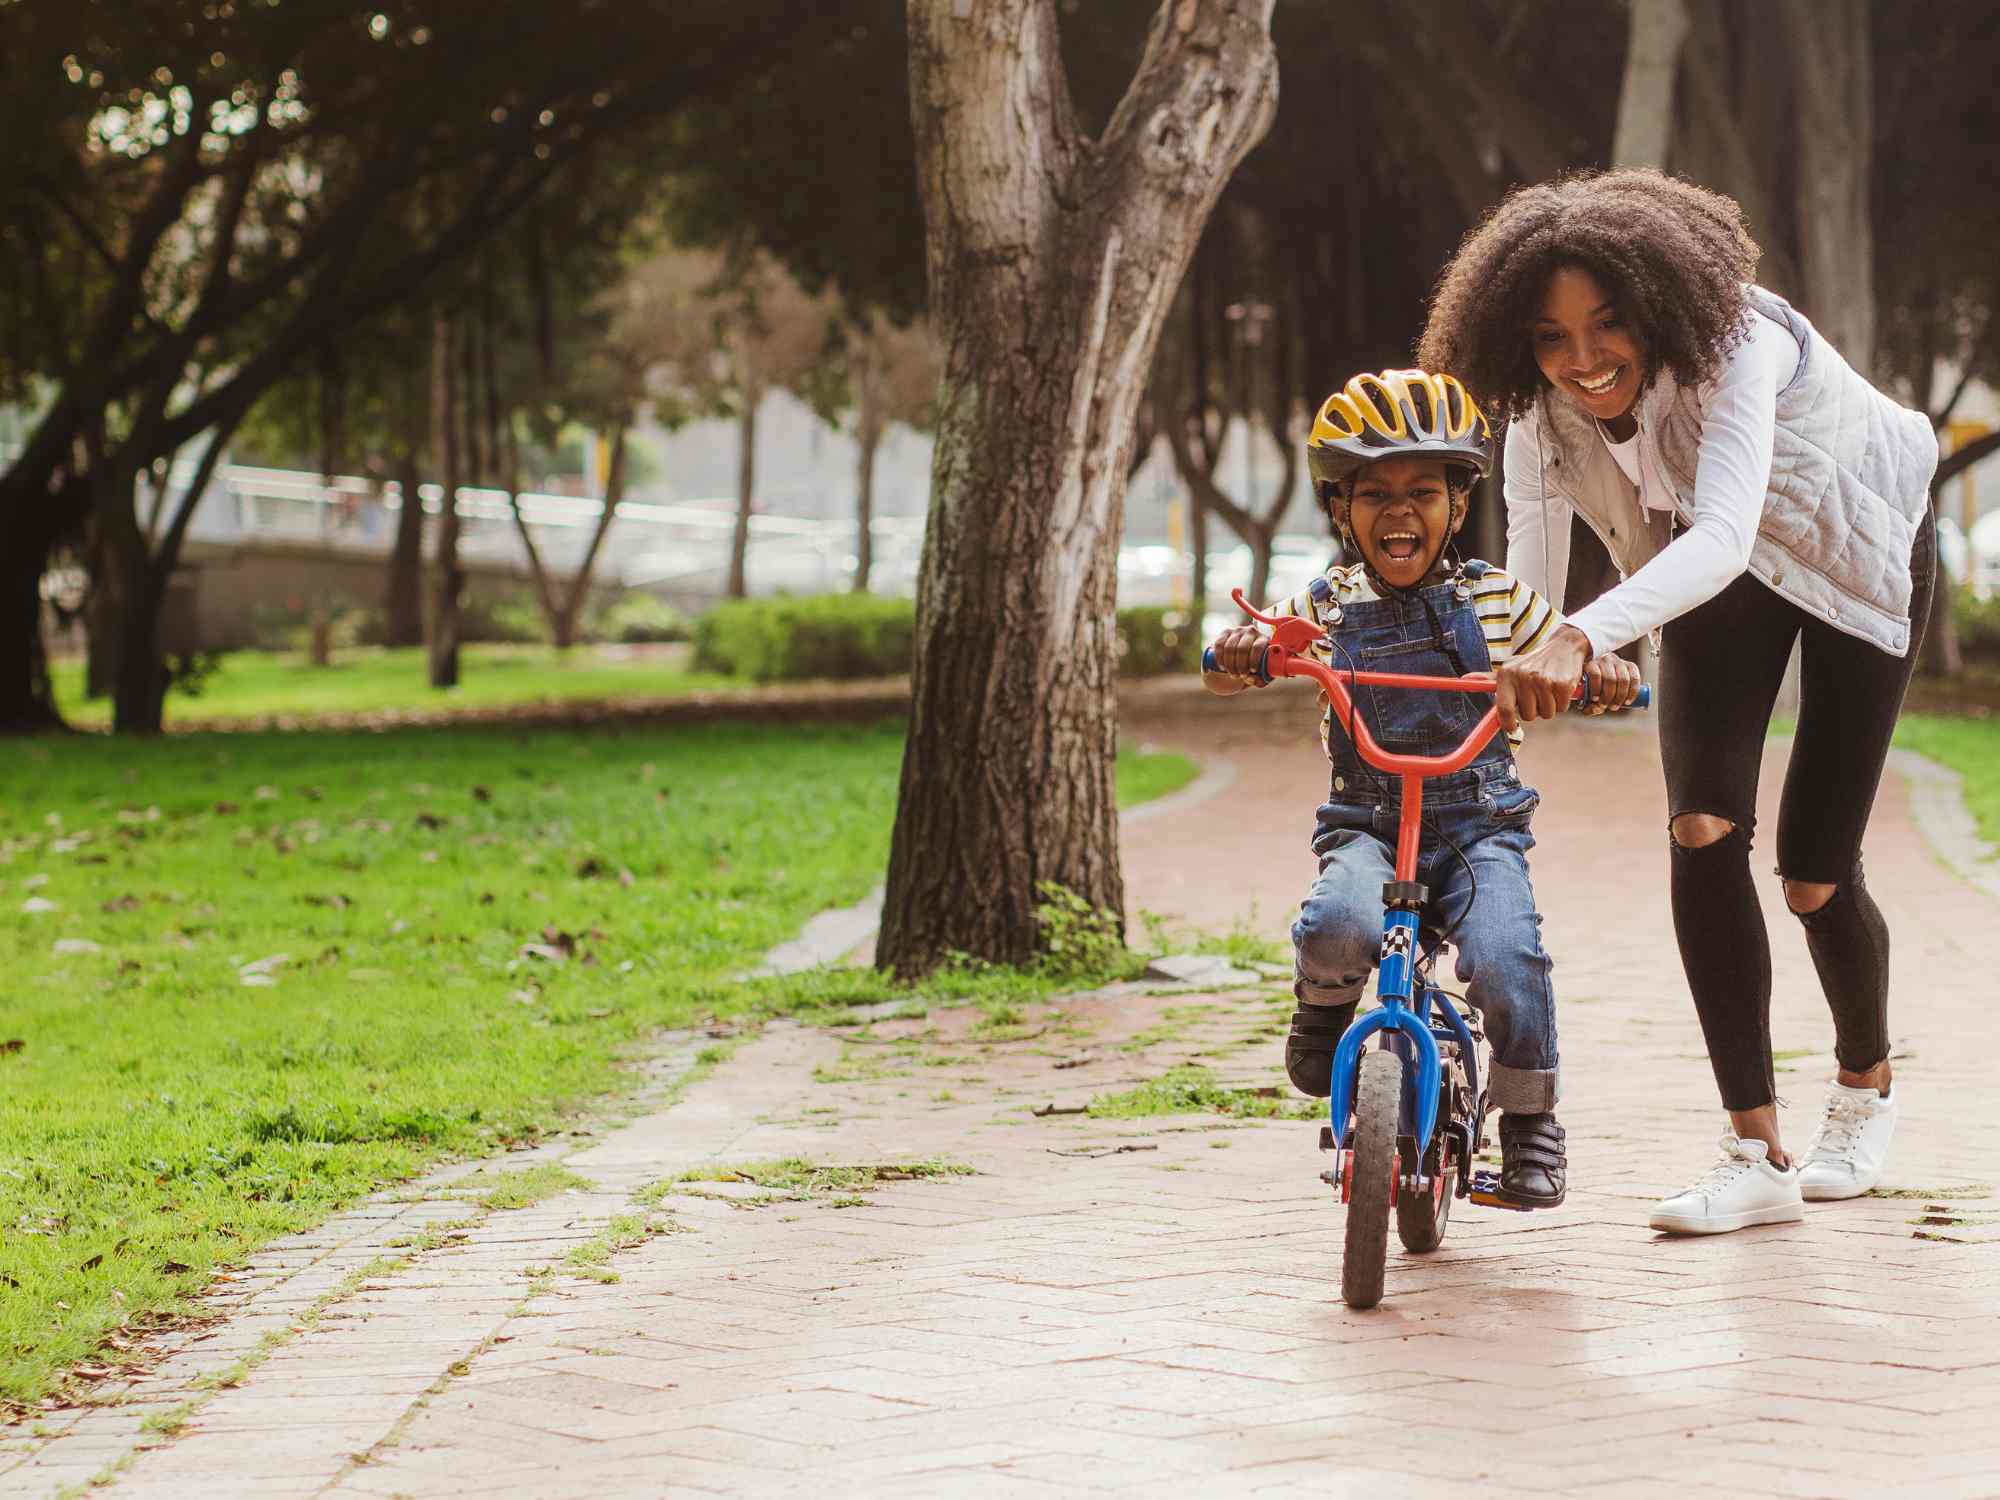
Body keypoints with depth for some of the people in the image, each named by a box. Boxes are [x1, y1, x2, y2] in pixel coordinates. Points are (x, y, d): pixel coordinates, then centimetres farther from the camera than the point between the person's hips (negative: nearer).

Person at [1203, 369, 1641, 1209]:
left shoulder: (1497, 601, 5)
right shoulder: (1326, 608, 5)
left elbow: (1568, 662, 9)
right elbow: (1228, 667, 1)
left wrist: (1605, 674, -15)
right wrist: (1240, 651, -24)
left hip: (1480, 826, 0)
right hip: (1368, 825, 0)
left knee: (1506, 961, -25)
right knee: (1340, 925, -33)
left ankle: (1530, 1121, 0)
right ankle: (1323, 1010, 3)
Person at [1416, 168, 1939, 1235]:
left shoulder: (1736, 345, -40)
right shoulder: (1543, 404, -22)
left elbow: (1722, 534, -55)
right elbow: (1529, 579, -22)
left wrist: (1582, 639, -69)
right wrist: (1506, 670, -42)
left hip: (1858, 555, -4)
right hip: (1718, 578, 4)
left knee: (1814, 875, -4)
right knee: (1702, 829, -16)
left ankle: (1865, 1087, 29)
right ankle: (1756, 1154, -10)